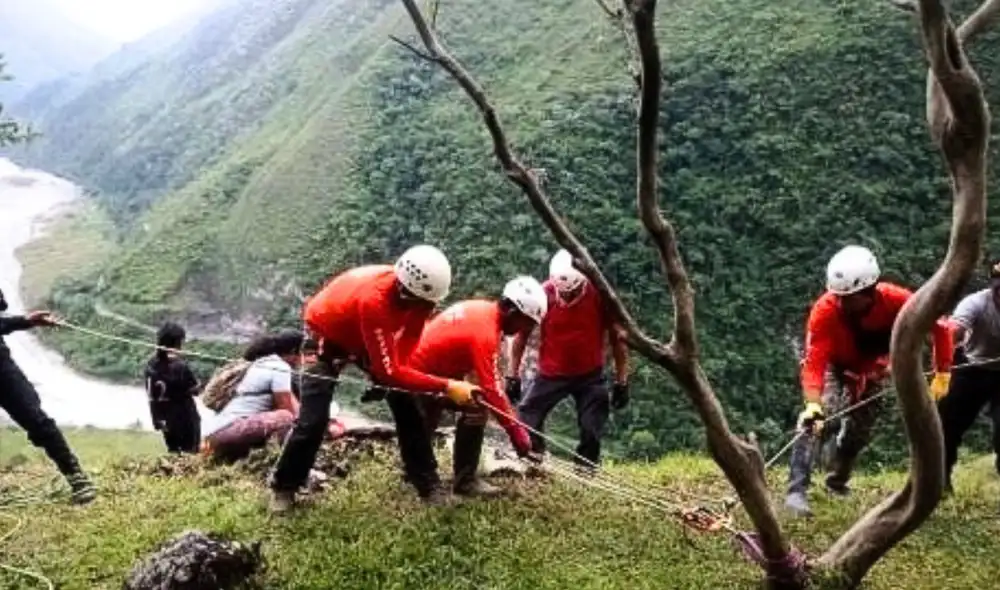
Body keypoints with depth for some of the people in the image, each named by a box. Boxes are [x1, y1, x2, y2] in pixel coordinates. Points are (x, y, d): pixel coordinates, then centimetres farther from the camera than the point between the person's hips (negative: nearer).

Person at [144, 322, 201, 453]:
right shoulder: (179, 365, -23)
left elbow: (151, 395, 5)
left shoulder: (152, 364, -2)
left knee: (172, 451, 19)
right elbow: (194, 389, -13)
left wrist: (157, 419, 12)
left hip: (165, 418, 7)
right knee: (190, 452, 2)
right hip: (185, 417, -7)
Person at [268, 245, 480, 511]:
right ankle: (283, 488, 10)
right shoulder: (374, 299, -44)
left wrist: (384, 377, -20)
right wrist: (447, 386, -43)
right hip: (326, 335, -6)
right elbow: (390, 372, -44)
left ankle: (427, 484, 7)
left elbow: (409, 338, -7)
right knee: (313, 420, -13)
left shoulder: (415, 290, -25)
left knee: (407, 407, -3)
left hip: (367, 337, 6)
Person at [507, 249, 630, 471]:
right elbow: (521, 335, -6)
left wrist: (621, 382, -4)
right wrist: (513, 376, -5)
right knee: (526, 422, -5)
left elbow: (617, 338, -6)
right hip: (551, 374, 0)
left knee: (592, 432, 3)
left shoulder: (600, 295, -18)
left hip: (590, 376, 0)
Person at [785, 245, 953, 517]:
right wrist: (812, 403, -53)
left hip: (872, 370, 3)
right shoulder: (825, 310, -37)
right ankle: (797, 490, -27)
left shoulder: (896, 301, -32)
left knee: (859, 430, 8)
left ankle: (837, 482, 34)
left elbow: (940, 327, -17)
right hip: (834, 366, -3)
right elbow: (813, 363, -40)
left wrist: (943, 374, -16)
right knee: (816, 419, -25)